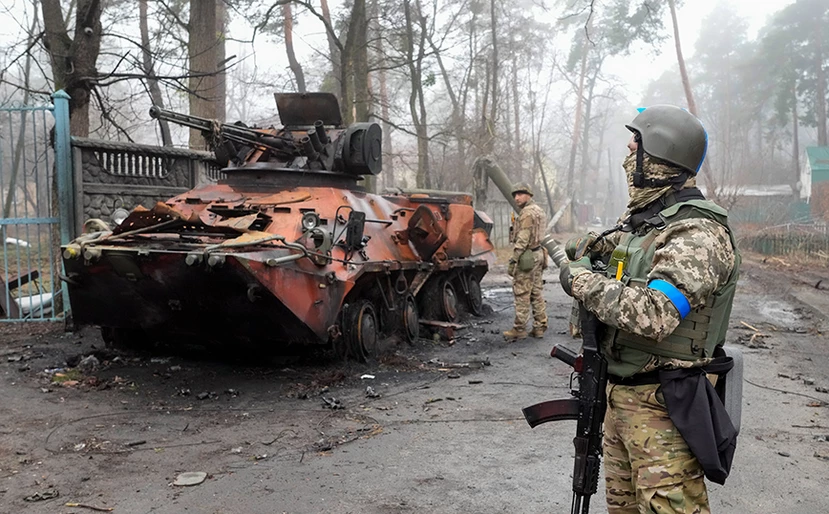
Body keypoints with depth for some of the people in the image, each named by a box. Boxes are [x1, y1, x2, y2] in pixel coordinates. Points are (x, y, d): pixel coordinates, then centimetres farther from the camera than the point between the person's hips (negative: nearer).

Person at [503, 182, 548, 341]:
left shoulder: (527, 213, -15)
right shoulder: (539, 211, 17)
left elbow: (522, 240, -20)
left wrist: (513, 260, -19)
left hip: (526, 257, -10)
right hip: (538, 255, 10)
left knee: (522, 294, -5)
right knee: (537, 292, 12)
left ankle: (519, 329, 0)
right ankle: (540, 327, 16)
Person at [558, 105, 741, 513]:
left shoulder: (698, 234, -20)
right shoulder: (639, 220, 9)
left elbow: (654, 314, -34)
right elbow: (577, 248, 25)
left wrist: (581, 280, -22)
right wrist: (596, 245, 1)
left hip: (663, 407, -9)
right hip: (620, 396, 9)